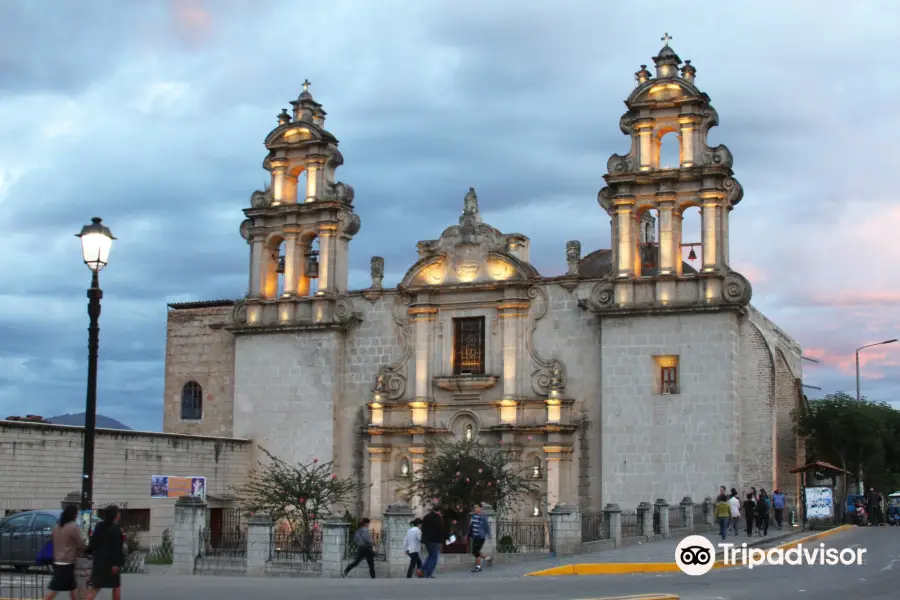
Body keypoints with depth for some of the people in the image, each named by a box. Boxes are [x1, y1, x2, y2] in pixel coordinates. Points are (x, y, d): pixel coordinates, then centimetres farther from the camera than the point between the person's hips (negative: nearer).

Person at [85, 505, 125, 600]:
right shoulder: (115, 528, -13)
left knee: (95, 588, 3)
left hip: (99, 561, 5)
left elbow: (93, 542, 5)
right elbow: (116, 547, -18)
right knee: (116, 586, 12)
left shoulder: (99, 526, 6)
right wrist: (117, 563, -20)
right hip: (112, 561, -5)